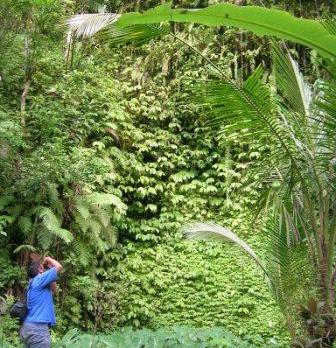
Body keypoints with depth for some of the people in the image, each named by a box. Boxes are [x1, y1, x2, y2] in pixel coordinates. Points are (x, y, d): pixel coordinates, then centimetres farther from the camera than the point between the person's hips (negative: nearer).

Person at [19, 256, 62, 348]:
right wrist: (49, 259, 7)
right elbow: (58, 267, -13)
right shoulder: (38, 280, -7)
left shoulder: (34, 283, 21)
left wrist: (50, 268, 27)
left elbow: (53, 289, 31)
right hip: (37, 328, -10)